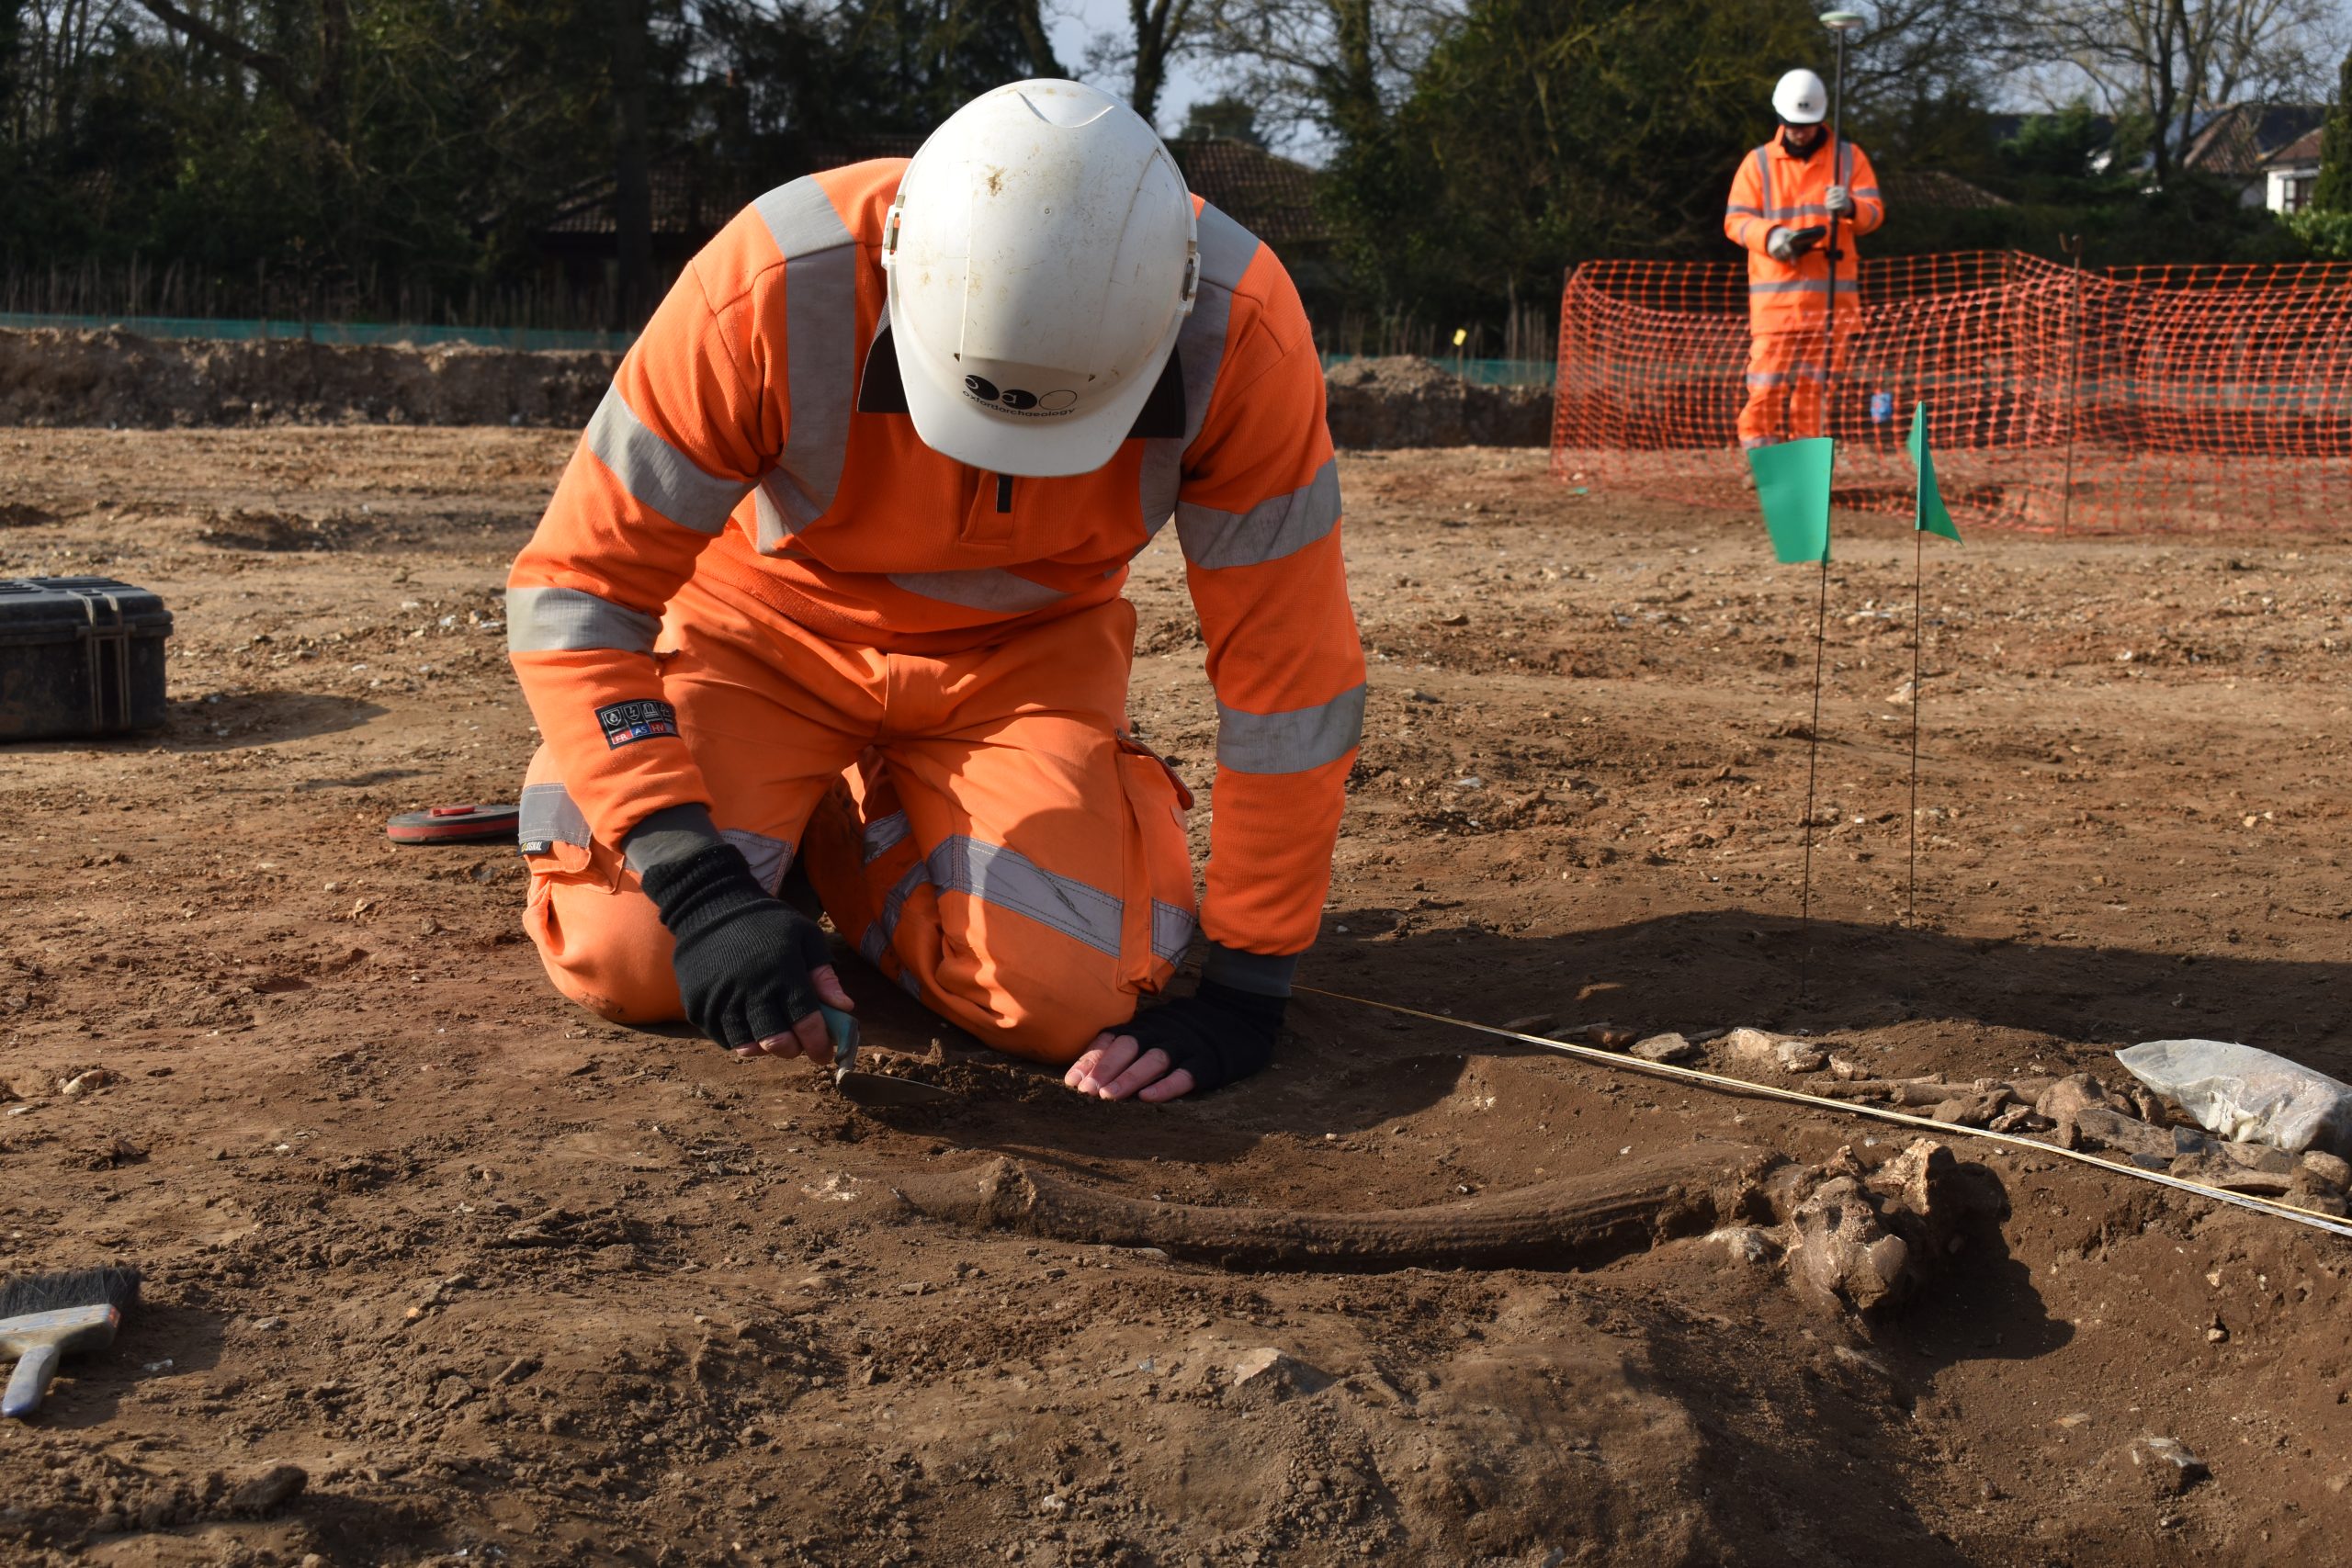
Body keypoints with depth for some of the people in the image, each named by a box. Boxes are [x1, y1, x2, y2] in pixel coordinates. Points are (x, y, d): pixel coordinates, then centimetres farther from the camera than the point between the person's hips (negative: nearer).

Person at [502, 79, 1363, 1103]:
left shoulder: (1239, 329, -32)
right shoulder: (773, 289, -35)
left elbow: (1289, 663, -23)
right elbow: (577, 588, -28)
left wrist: (1242, 991, -20)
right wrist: (700, 891, -39)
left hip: (1023, 653, 1)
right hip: (774, 622, -1)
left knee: (1065, 998, -19)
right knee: (627, 958, -18)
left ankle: (860, 824, 13)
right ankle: (788, 798, 16)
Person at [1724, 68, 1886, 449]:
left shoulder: (1849, 158, 11)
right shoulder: (1758, 162, 10)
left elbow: (1874, 212, 3)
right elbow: (1735, 220, 4)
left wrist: (1850, 208, -21)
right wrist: (1770, 235, -17)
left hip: (1832, 293, 1)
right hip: (1775, 296, -1)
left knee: (1814, 386, 3)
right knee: (1766, 385, -10)